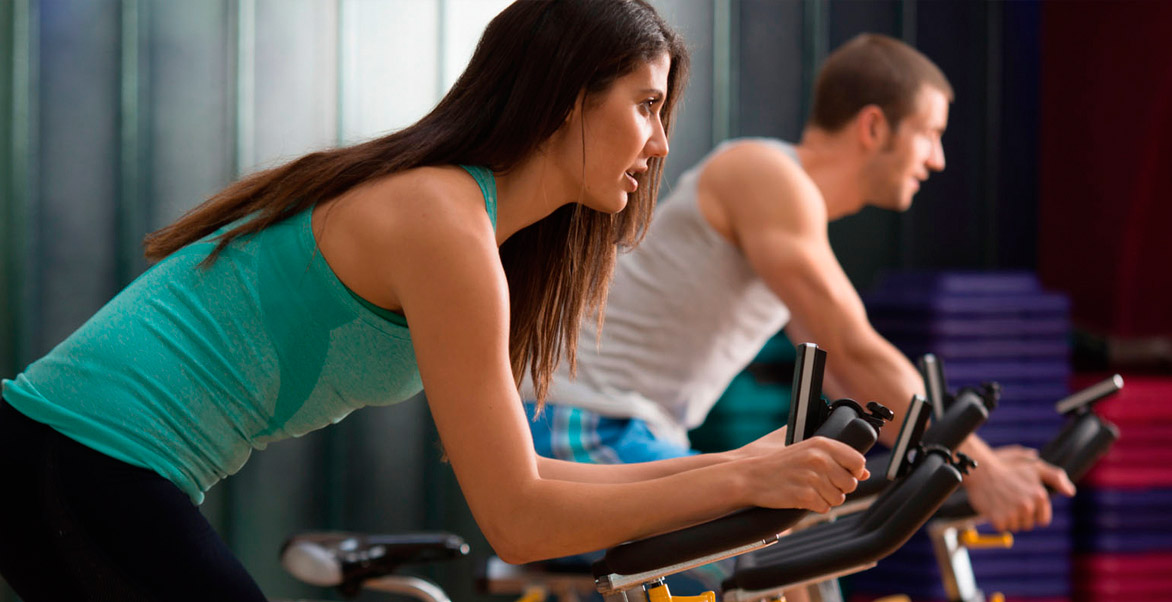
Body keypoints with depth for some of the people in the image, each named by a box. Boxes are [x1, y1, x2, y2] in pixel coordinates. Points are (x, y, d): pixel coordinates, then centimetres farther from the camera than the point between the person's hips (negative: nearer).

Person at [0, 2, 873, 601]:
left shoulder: (437, 201, 15)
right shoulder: (443, 227, -14)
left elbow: (504, 469, 19)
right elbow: (516, 519, -14)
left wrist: (722, 465, 18)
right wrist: (742, 484, -10)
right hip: (98, 472, -10)